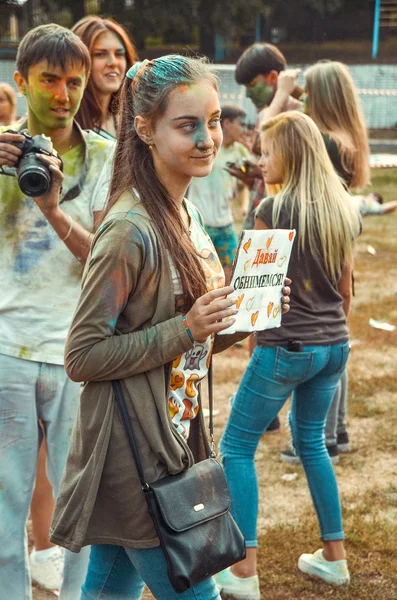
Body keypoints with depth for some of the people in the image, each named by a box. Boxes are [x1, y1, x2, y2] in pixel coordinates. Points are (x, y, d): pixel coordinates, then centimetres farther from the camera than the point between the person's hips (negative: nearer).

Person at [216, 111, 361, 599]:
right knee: (311, 441, 22)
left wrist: (253, 338, 7)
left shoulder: (273, 210, -14)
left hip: (286, 347, -7)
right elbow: (345, 288, 12)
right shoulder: (341, 210, 5)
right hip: (333, 347, 7)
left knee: (236, 448, 3)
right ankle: (333, 557, 25)